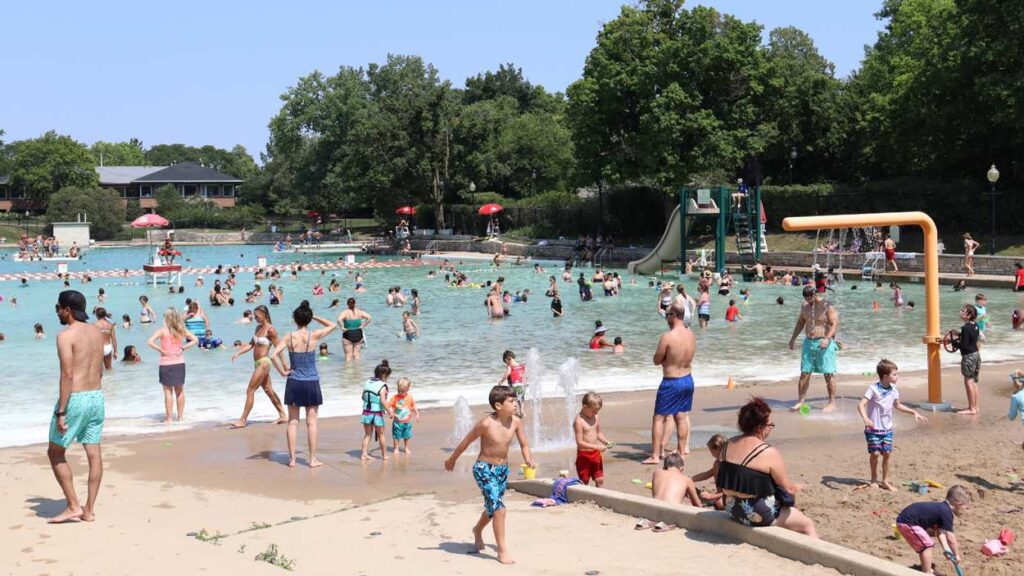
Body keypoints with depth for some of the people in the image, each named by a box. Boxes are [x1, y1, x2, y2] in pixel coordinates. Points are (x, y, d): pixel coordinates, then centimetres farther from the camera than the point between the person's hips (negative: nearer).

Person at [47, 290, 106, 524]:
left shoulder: (66, 335, -13)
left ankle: (73, 506, 5)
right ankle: (89, 510, 12)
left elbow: (67, 375, -19)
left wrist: (61, 412, -18)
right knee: (94, 455, 7)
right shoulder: (97, 332, 9)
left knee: (56, 453, 8)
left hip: (75, 399, -7)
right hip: (96, 397, 7)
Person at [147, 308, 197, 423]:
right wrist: (183, 348, 2)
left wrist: (161, 350, -13)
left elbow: (150, 342, -23)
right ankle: (180, 416, 21)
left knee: (168, 392, 3)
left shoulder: (163, 330, -13)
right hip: (179, 363, 4)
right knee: (180, 391, 15)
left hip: (166, 364, -4)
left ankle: (168, 418, 5)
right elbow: (195, 340, 4)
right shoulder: (182, 330, -2)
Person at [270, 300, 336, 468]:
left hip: (294, 382, 1)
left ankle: (292, 459, 12)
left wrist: (283, 371, -3)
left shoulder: (289, 337, -7)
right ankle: (313, 459, 10)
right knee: (311, 422, 6)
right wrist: (315, 317, 7)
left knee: (293, 421, 10)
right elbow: (333, 325, 6)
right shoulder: (314, 336, -10)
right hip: (311, 383, -1)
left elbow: (274, 355, -15)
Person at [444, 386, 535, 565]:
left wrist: (528, 459, -20)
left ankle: (478, 530, 55)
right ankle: (502, 552, -5)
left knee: (492, 506, 24)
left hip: (503, 469, 6)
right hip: (485, 469, -6)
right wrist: (452, 460, 2)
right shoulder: (487, 423, -24)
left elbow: (524, 445, 1)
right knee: (499, 509, -15)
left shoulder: (516, 422, -11)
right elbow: (466, 441, -10)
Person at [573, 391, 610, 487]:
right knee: (584, 482, 2)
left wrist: (605, 441, -4)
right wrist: (596, 447, -27)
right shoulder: (579, 421, -19)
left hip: (596, 454, 6)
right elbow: (580, 442, -21)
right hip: (584, 455, -6)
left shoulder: (596, 418, 3)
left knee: (600, 480, 6)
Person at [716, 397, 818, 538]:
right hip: (759, 515, -8)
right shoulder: (769, 453, -20)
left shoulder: (728, 445, 1)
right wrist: (797, 488, 10)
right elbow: (788, 489, -12)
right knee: (808, 525, 13)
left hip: (732, 510, 8)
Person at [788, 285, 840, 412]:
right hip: (808, 342, 6)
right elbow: (800, 322, 22)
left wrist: (827, 339, -25)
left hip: (824, 343, -6)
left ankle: (832, 403, 7)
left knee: (829, 374, -1)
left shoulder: (827, 306, -10)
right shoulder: (805, 306, 9)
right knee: (804, 373, 5)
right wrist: (793, 338, 17)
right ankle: (800, 401, 11)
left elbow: (835, 324, -13)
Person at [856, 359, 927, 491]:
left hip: (887, 429, 5)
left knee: (887, 453, 0)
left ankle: (885, 481, 13)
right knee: (875, 453, -4)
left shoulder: (893, 391, 3)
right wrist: (865, 418, -40)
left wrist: (914, 412, 20)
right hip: (873, 429, -5)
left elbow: (897, 405, 23)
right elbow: (861, 405, -24)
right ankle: (874, 479, 17)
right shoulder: (873, 389, -17)